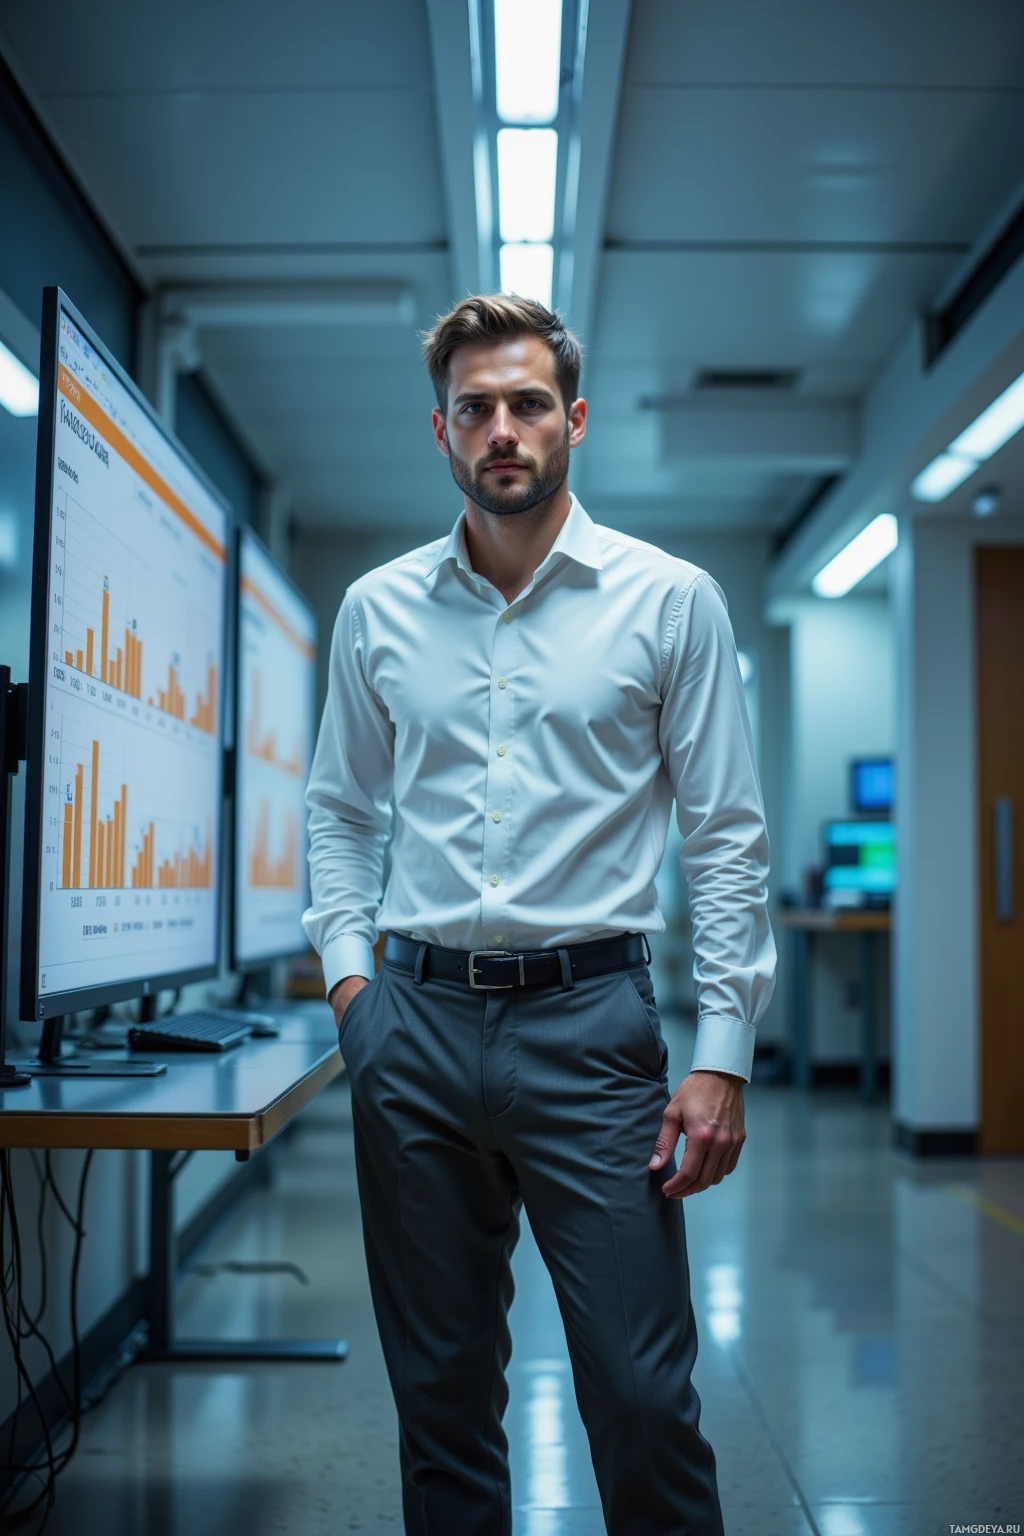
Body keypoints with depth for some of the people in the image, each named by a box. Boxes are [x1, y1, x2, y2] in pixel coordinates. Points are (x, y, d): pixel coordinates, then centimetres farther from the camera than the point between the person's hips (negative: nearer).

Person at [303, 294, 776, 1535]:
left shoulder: (670, 599, 0)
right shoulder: (378, 608, 8)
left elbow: (727, 837, 0)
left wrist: (723, 1056, -6)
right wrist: (348, 969, 3)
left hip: (588, 1022, -2)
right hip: (416, 1023, 3)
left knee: (645, 1398, -1)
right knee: (439, 1388, 13)